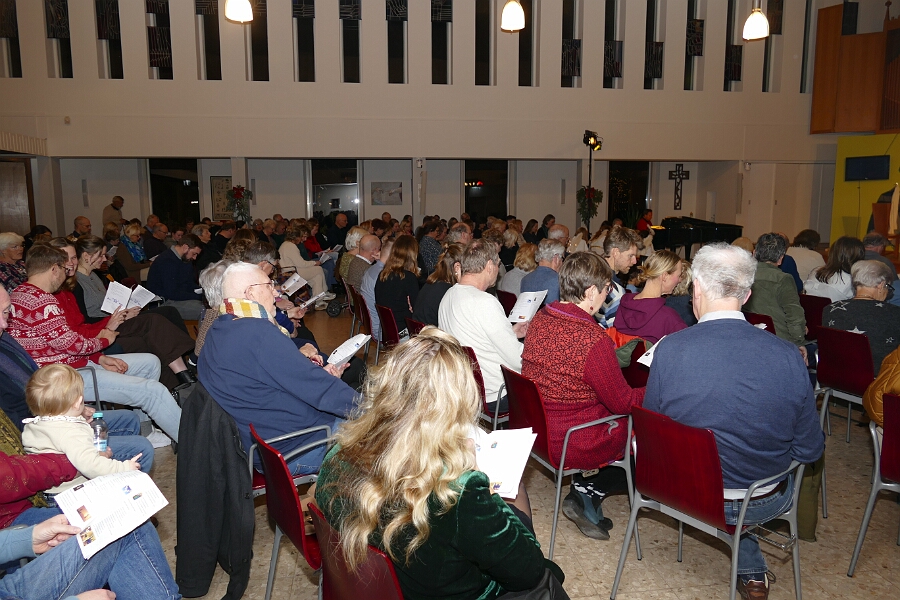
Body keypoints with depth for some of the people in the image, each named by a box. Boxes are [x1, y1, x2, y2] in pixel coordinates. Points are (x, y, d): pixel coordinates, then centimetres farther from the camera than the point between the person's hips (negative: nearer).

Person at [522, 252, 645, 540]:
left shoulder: (539, 319, -3)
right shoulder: (593, 339, -27)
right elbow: (623, 402, -15)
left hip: (535, 429, 8)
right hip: (572, 445, -8)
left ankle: (585, 493, 17)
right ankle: (588, 492, 11)